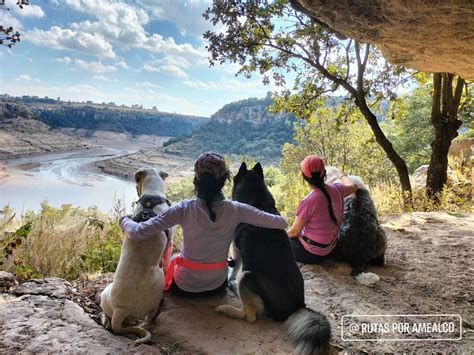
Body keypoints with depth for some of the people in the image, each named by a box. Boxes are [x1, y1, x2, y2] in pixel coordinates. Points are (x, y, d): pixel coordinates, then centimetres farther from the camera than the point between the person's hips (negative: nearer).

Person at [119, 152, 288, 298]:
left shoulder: (184, 209, -22)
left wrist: (124, 219, -2)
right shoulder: (235, 210, -18)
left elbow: (138, 233, -22)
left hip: (184, 287, 0)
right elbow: (282, 223, -14)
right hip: (218, 286, 1)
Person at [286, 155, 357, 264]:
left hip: (311, 253, -7)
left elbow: (294, 231, -16)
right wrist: (342, 176, 35)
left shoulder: (308, 202, -27)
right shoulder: (336, 190, -9)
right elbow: (352, 186, 16)